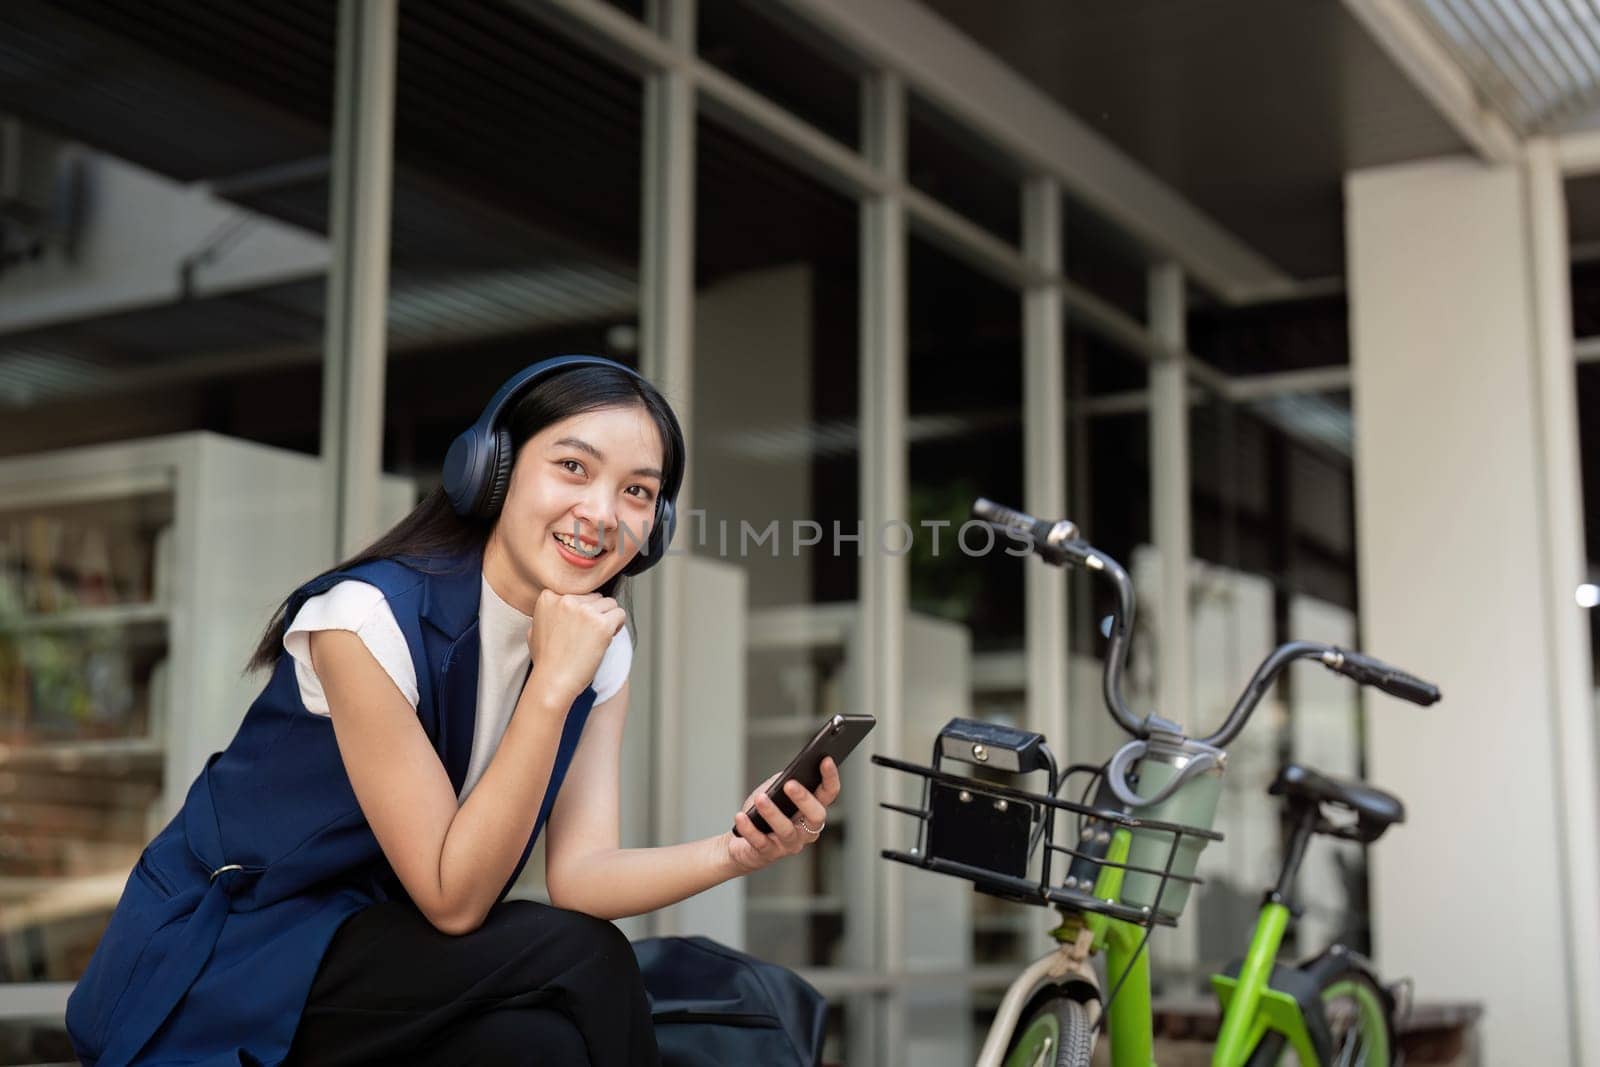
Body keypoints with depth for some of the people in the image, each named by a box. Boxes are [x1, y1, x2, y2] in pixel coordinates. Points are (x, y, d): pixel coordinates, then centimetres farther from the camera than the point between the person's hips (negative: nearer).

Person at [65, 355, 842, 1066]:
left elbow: (578, 874, -11)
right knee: (582, 963, -24)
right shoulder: (370, 616, -24)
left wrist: (737, 850, -29)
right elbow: (454, 898, -24)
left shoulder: (603, 647, -2)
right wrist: (551, 689, -31)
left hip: (381, 956, 6)